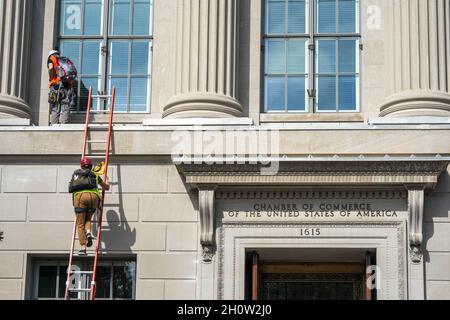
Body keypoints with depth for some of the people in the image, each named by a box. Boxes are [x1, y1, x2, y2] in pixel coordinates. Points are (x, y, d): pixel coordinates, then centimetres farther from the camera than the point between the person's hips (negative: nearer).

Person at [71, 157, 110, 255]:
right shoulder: (95, 175, 30)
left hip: (80, 195, -1)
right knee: (88, 218, 23)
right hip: (93, 196, 1)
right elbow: (107, 187, 43)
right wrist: (107, 183, 66)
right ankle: (88, 232, -7)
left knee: (80, 224, 3)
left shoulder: (76, 173, 30)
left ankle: (83, 248, -10)